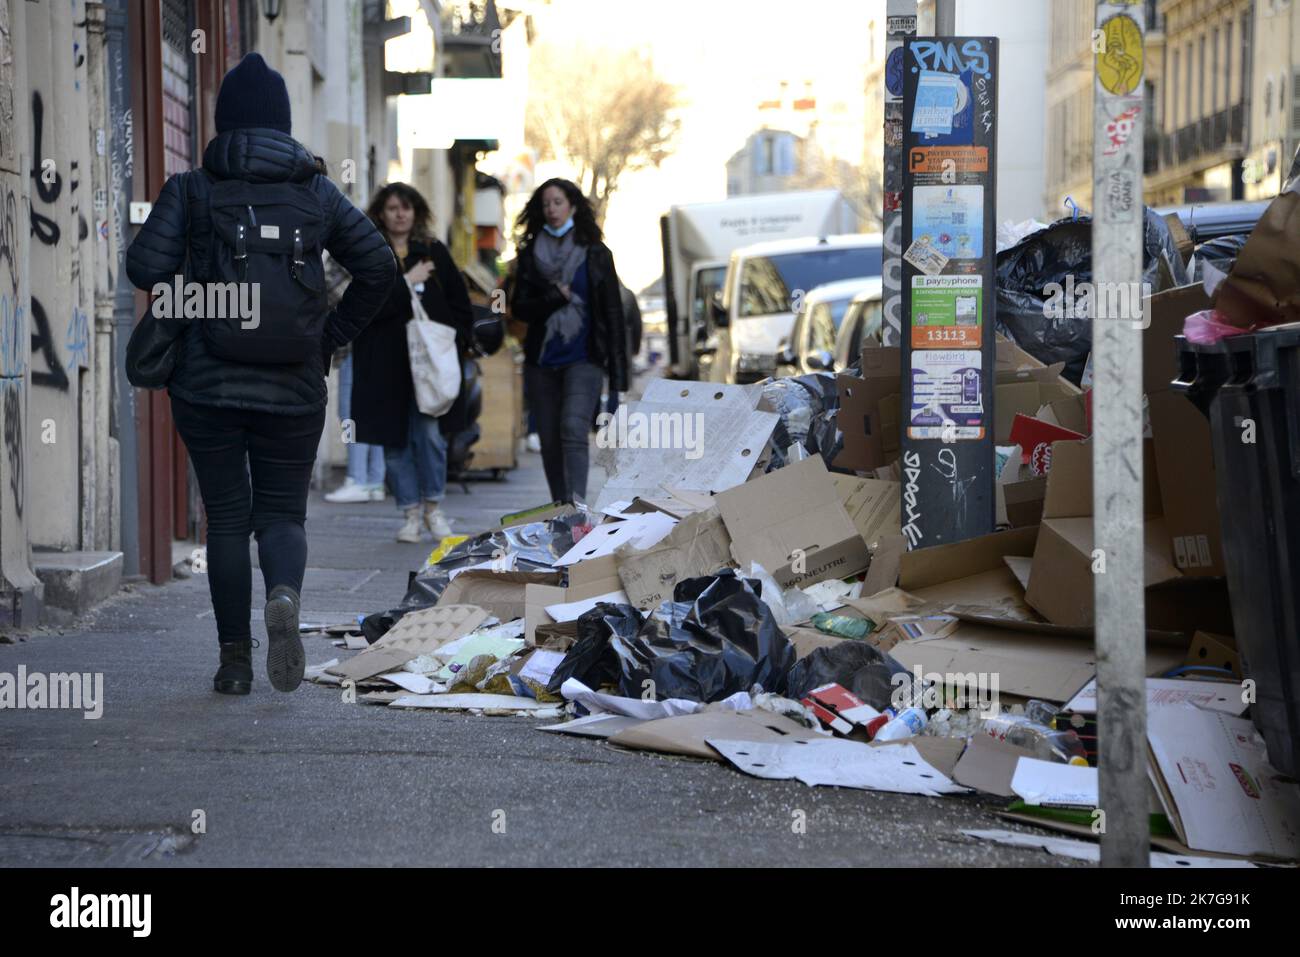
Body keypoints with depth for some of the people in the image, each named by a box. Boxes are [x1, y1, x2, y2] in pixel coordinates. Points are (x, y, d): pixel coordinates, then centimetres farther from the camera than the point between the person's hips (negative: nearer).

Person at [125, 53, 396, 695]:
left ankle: (235, 661, 9)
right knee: (282, 514, 10)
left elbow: (145, 267, -11)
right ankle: (284, 597, -23)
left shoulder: (191, 189, -3)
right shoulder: (315, 191, 3)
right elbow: (378, 267, 1)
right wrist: (332, 336, 11)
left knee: (226, 518, 11)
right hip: (293, 388, 1)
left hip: (206, 383, -1)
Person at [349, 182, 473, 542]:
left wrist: (454, 340, 0)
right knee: (395, 439, 2)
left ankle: (433, 507, 9)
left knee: (429, 432, -7)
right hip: (385, 361, 0)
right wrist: (407, 282, -11)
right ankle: (410, 513, 11)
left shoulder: (434, 252, 10)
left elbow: (461, 305, 13)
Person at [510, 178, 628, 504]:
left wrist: (617, 371, -3)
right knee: (549, 440, 4)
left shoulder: (595, 254, 5)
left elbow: (613, 312, 3)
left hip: (583, 358, -4)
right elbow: (519, 307, 8)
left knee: (573, 428, -22)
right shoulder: (530, 254, 11)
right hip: (542, 361, 4)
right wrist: (556, 298, -11)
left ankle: (577, 505, -30)